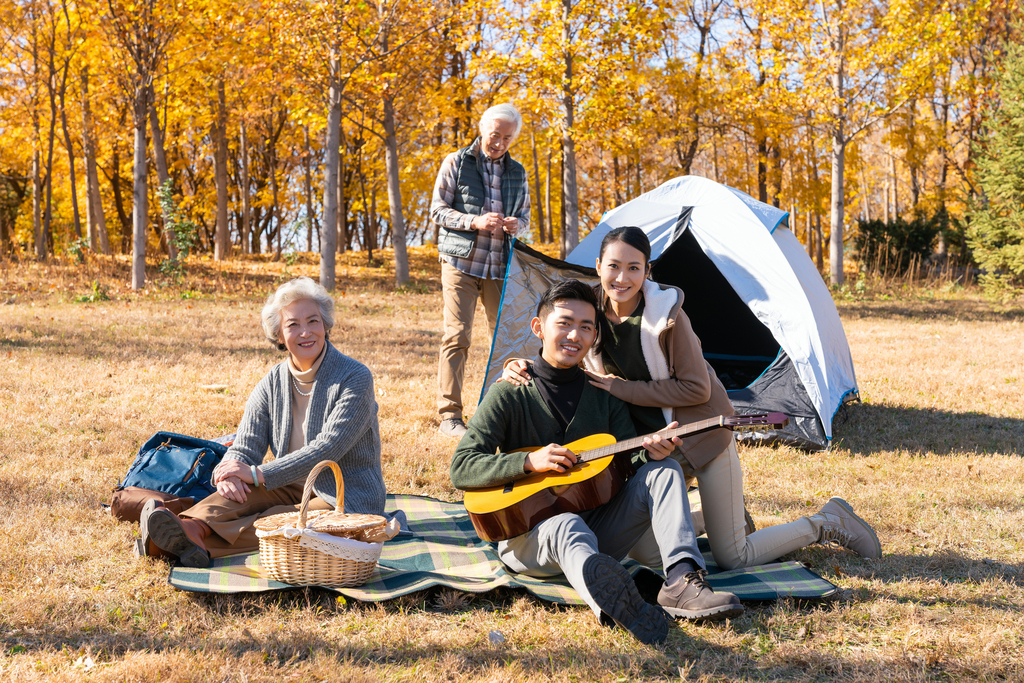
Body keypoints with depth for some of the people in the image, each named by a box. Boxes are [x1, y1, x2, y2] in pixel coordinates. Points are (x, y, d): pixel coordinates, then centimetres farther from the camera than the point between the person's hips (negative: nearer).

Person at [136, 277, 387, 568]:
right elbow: (244, 448, -1)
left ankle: (191, 541, -51)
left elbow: (327, 449, -23)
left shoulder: (355, 378, -14)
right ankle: (189, 528, -54)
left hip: (349, 503, -5)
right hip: (295, 489, 5)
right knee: (241, 492, -26)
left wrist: (258, 474, -28)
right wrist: (228, 473, -27)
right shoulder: (272, 384, 4)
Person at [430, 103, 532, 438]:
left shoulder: (517, 172, 15)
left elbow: (526, 215, 20)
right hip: (461, 262, -4)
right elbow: (438, 210, 1)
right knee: (457, 335, -9)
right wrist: (475, 222, -15)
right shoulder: (456, 162, 4)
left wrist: (517, 225, -5)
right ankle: (449, 415, -6)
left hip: (500, 266, 4)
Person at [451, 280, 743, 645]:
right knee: (569, 527, -39)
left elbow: (627, 466, 6)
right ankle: (615, 603, -75)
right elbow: (461, 468, -9)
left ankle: (681, 580, -40)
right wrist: (530, 461, -23)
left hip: (599, 526, 5)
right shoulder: (510, 395, -1)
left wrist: (653, 453, -18)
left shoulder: (605, 396, 12)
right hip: (529, 532, -4)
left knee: (664, 472, -16)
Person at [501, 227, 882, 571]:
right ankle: (719, 512, 29)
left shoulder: (666, 313, -23)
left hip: (702, 434, -6)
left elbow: (696, 388, -20)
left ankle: (828, 522, 19)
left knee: (732, 559, -2)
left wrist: (622, 389, -20)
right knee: (645, 553, 4)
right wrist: (520, 368, -18)